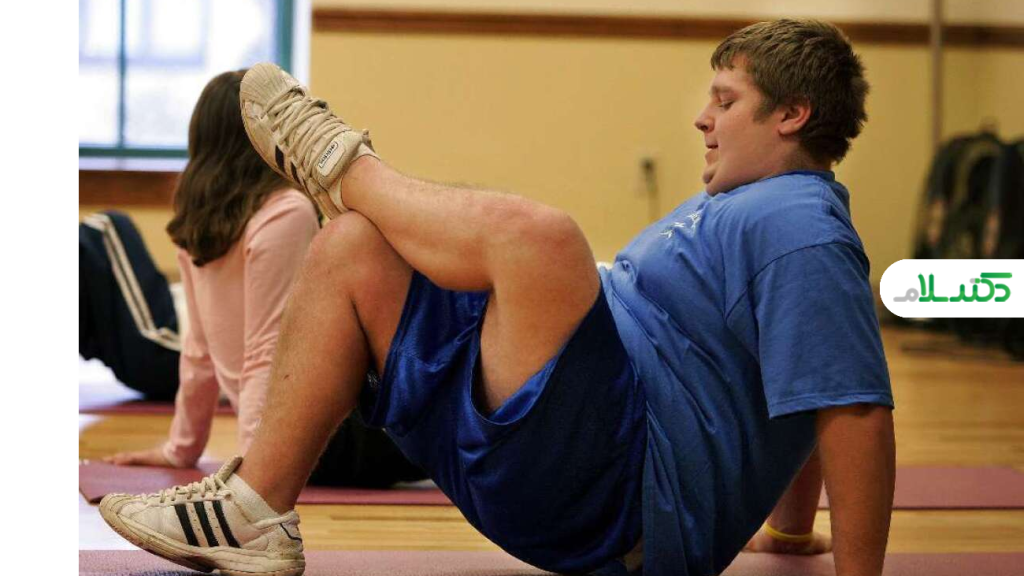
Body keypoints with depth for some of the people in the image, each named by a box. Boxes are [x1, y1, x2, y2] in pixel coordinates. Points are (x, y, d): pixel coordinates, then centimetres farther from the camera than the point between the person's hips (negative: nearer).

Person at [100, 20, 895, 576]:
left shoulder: (802, 231, -11)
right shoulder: (733, 207, 24)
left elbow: (854, 409, -21)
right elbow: (794, 386, 33)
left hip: (623, 500, -11)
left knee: (530, 233, -33)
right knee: (353, 250, 7)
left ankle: (343, 168, -2)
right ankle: (255, 511, -3)